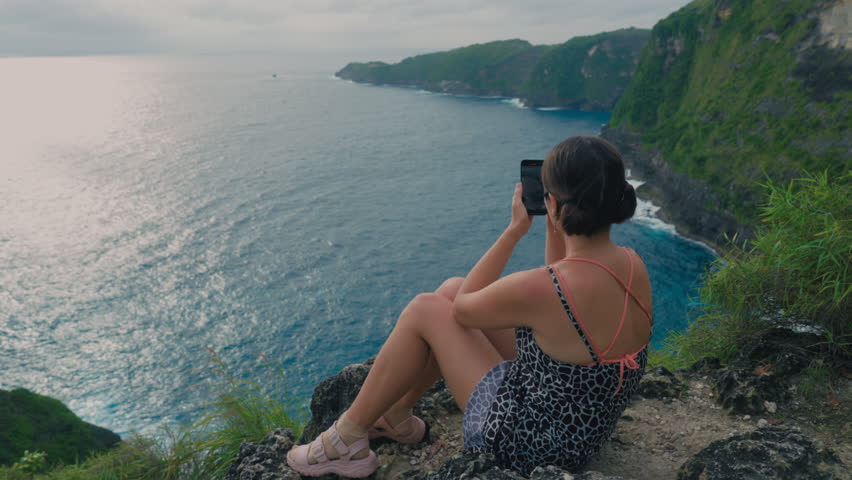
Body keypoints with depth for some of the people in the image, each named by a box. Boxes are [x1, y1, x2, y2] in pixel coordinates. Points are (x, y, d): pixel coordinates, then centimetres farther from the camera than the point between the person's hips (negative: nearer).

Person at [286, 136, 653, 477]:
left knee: (425, 310, -2)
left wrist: (516, 229, -10)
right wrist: (553, 227, 2)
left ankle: (346, 442, 15)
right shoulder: (633, 265, -9)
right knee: (452, 288, 7)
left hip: (526, 443, -7)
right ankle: (396, 415, 27)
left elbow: (463, 308, -11)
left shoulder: (536, 290, -33)